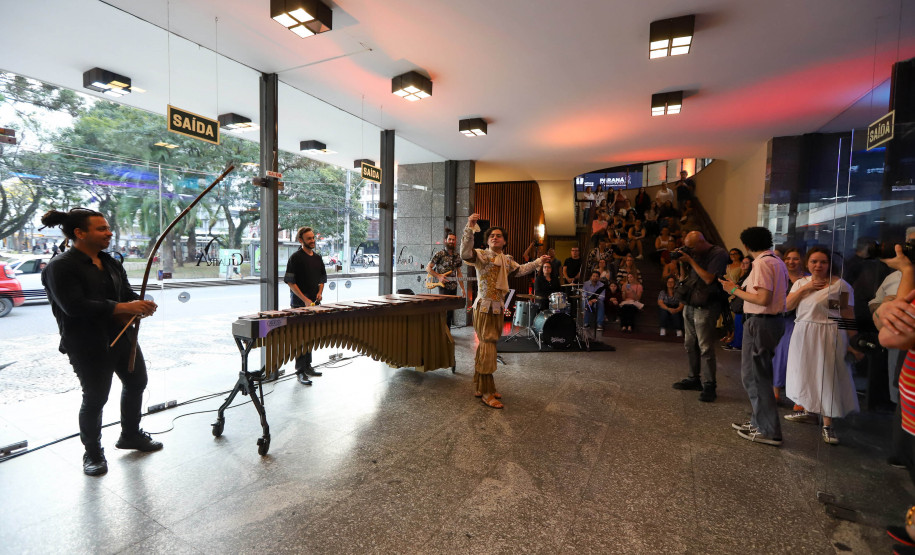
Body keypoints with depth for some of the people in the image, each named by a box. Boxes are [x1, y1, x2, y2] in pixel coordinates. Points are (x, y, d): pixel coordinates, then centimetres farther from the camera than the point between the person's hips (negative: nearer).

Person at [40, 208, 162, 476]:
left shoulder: (110, 263, 8)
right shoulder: (61, 267, -14)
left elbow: (127, 293, 9)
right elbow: (74, 305, -25)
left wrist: (140, 305, -14)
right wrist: (122, 308, -30)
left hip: (122, 336, 8)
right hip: (87, 345, -8)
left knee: (136, 382, 17)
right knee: (95, 397, 4)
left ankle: (130, 435, 38)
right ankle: (92, 452, 27)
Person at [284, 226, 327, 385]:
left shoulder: (317, 257, 12)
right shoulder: (295, 257, -8)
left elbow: (322, 278, 19)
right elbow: (290, 282, -12)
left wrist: (319, 292, 0)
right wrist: (305, 299, -18)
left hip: (314, 303, 6)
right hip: (299, 305, -6)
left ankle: (307, 366, 25)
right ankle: (300, 372, 5)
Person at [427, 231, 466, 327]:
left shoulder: (457, 256, 11)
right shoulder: (440, 254, -5)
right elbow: (428, 268, -4)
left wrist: (462, 288, 10)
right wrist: (438, 277, -16)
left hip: (453, 287, 5)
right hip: (442, 286, -5)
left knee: (450, 311, 9)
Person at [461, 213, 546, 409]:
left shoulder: (506, 260, 15)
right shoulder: (481, 255, -9)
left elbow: (520, 269, 32)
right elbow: (465, 253, -29)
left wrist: (538, 262, 37)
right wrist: (469, 227, -39)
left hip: (498, 308, 8)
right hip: (484, 308, -8)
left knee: (486, 348, 14)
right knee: (487, 349, -6)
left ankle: (480, 387, 26)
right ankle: (487, 393, 5)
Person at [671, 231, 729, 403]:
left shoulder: (719, 254, -8)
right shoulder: (694, 253, 14)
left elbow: (709, 278, -18)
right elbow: (685, 276, 18)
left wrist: (690, 260, -14)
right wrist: (682, 261, 1)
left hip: (705, 307, -8)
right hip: (690, 304, 8)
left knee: (705, 347, -7)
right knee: (690, 345, 11)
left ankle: (709, 385, -1)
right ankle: (694, 379, 21)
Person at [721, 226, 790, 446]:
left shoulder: (762, 263, -16)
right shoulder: (778, 262, 13)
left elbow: (763, 299, -22)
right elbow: (782, 293, 16)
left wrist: (735, 290, -12)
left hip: (760, 322, -10)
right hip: (774, 319, 10)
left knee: (753, 376, -2)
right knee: (759, 375, 19)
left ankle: (769, 431, 5)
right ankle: (759, 421, 30)